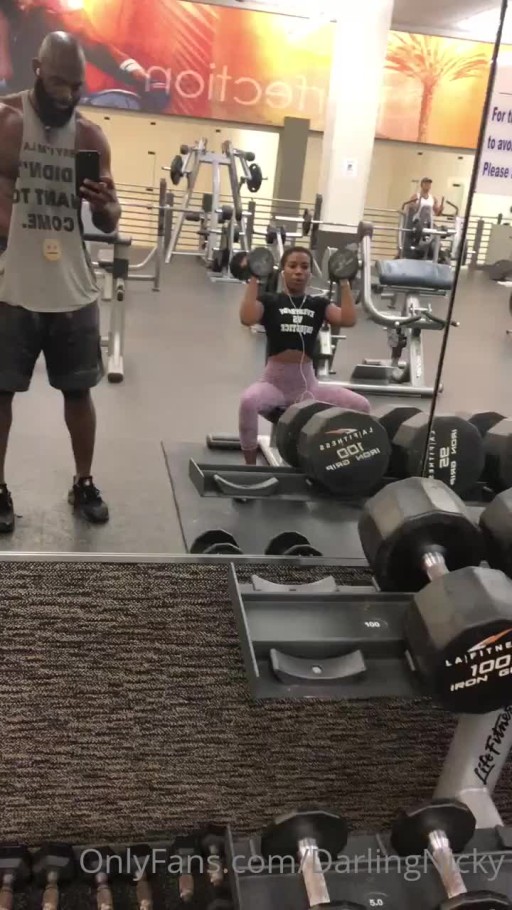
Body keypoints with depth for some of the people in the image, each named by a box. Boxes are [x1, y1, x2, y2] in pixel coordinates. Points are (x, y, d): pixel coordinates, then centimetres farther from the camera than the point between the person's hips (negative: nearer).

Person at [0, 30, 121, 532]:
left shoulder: (91, 136, 5)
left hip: (75, 291, 2)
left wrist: (105, 204, -14)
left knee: (79, 390, 11)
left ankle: (83, 483, 27)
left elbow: (109, 222, 7)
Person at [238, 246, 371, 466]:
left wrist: (344, 283, -4)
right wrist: (254, 280, -15)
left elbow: (348, 320, -6)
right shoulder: (269, 301, 3)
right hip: (274, 382, -3)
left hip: (308, 384, 3)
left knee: (361, 406, -17)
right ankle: (250, 465, -17)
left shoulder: (318, 304, 11)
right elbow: (247, 318, -19)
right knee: (249, 401, -38)